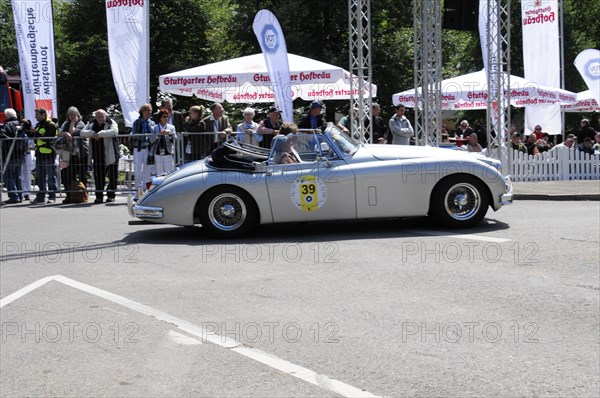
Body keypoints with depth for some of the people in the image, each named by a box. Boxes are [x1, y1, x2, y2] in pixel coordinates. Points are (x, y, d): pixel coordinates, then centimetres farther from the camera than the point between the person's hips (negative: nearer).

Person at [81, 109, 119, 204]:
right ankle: (99, 196, 11)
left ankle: (111, 195, 14)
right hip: (97, 156, 4)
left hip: (110, 155, -4)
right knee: (98, 176, 4)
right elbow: (82, 132, 1)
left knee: (112, 176, 2)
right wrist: (93, 134, -17)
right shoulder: (91, 124, 11)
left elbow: (114, 131, -23)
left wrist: (100, 134, -24)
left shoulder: (111, 123, -3)